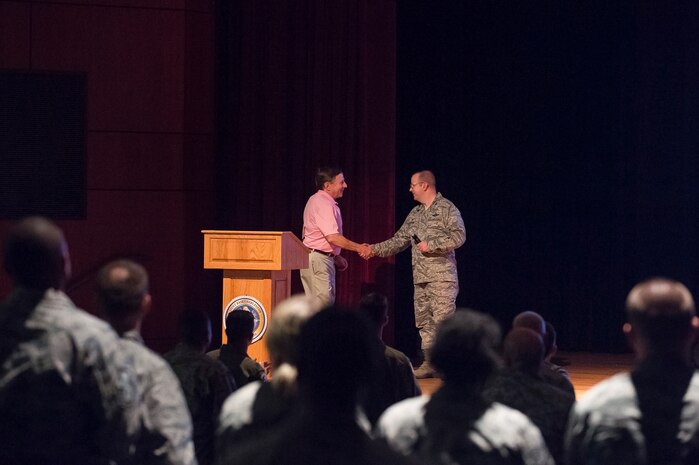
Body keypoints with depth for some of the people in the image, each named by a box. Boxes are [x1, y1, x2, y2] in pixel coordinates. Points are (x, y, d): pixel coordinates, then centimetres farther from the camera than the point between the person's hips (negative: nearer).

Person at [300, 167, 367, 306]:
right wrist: (358, 248, -17)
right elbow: (332, 237, -24)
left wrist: (336, 257, 18)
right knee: (324, 301, -14)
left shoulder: (318, 200, 17)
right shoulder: (323, 204, -17)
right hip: (318, 259, -10)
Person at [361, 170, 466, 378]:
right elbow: (399, 240, 19)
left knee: (442, 320, -12)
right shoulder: (415, 214, 17)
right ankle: (429, 363, 12)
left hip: (442, 276, -8)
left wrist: (431, 245, -15)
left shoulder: (447, 209, -5)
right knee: (424, 321, 7)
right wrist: (374, 249, 11)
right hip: (420, 278, 8)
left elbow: (459, 236, -14)